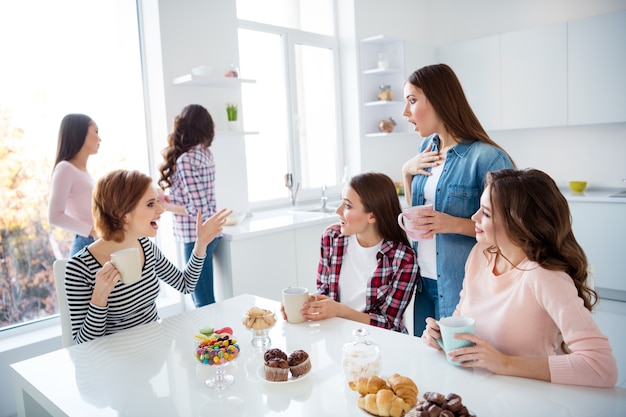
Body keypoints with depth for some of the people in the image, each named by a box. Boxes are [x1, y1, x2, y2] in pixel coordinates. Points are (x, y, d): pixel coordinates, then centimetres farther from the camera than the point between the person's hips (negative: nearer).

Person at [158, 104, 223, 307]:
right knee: (200, 298, 18)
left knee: (204, 302, -1)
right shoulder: (206, 154, 7)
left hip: (195, 236, -9)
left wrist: (166, 206, -7)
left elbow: (197, 209, -20)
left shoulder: (185, 159, -17)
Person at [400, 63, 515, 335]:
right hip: (424, 282, 7)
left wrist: (456, 224, -25)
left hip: (460, 289, -6)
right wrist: (407, 172, 0)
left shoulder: (487, 158, -17)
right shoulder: (427, 148, 6)